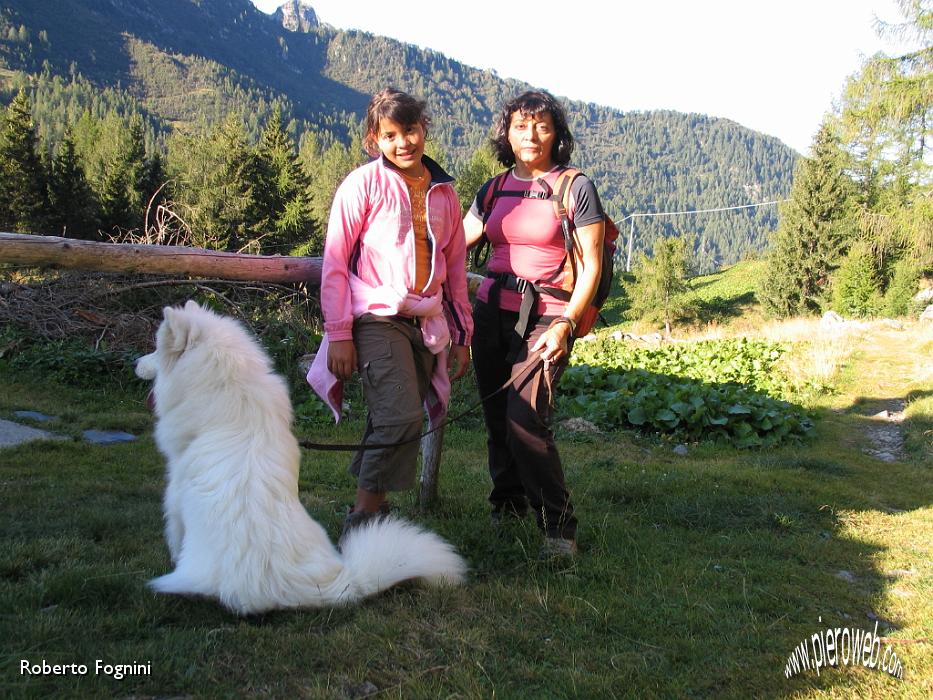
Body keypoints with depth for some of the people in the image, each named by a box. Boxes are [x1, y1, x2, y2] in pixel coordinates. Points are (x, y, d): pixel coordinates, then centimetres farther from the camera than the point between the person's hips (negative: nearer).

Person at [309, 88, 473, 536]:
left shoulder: (444, 192, 13)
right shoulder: (363, 184, -2)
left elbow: (455, 267, 18)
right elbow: (335, 261, -3)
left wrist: (462, 335, 16)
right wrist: (338, 334, -9)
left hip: (428, 325, 5)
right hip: (377, 318, -5)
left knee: (393, 424, 8)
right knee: (402, 416, -20)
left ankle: (369, 509, 22)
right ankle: (363, 517, -8)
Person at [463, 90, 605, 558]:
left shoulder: (576, 189, -2)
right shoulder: (493, 192, 12)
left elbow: (591, 265, -5)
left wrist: (566, 324, -15)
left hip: (544, 319, -5)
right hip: (491, 313, 5)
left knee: (525, 420, -18)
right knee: (497, 420, 10)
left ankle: (558, 525, -4)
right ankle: (507, 507, 30)